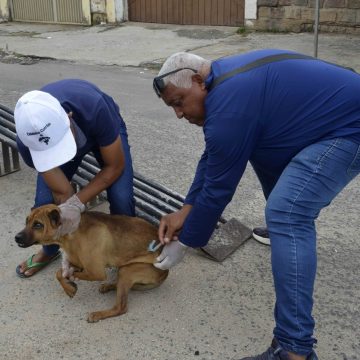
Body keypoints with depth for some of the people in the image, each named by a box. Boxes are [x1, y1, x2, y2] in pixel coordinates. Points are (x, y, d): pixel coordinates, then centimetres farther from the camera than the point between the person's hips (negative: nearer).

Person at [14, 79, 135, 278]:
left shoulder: (94, 109, -44)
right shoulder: (27, 141, -36)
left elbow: (115, 166, -28)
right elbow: (62, 193, -26)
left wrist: (76, 203, -34)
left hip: (104, 132, -1)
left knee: (121, 198, -20)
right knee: (45, 202, -10)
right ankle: (50, 250, 23)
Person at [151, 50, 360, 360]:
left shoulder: (229, 105, -25)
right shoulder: (226, 79, 7)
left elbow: (218, 188, -17)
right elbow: (213, 158, 13)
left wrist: (184, 244, -5)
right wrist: (186, 210, 9)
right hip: (334, 110, 11)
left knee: (287, 213, -25)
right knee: (257, 146, 29)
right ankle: (285, 229, 48)